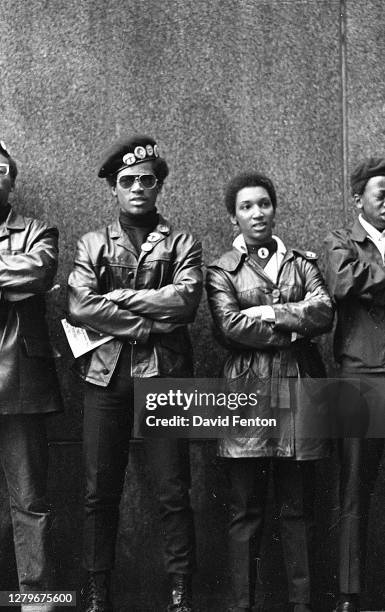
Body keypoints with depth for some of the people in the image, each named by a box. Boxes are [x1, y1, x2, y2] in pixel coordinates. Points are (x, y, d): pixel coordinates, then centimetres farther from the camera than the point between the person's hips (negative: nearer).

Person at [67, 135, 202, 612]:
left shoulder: (182, 245, 9)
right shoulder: (92, 245, 12)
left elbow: (185, 301, -9)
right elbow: (78, 307, -4)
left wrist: (115, 295, -7)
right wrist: (148, 325, -10)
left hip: (165, 375, -1)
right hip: (105, 376, 1)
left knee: (174, 492, 0)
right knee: (100, 493, 4)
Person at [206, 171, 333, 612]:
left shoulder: (301, 262, 14)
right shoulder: (222, 270, 7)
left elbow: (324, 312, -3)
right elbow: (230, 327, -9)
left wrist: (267, 313, -8)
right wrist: (292, 327, -7)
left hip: (299, 390, 2)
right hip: (247, 392, -2)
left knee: (298, 506, 6)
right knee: (245, 508, 2)